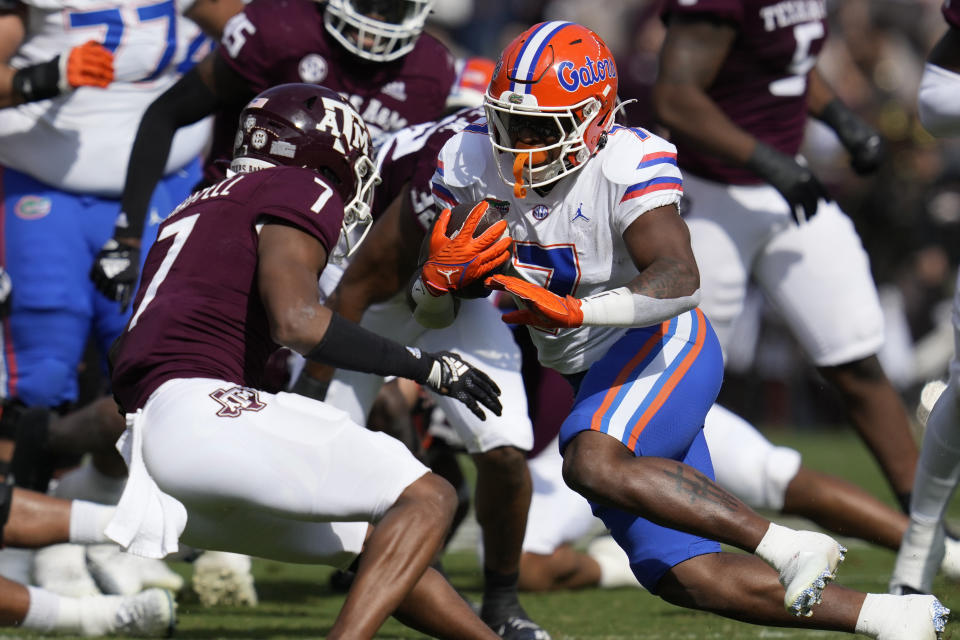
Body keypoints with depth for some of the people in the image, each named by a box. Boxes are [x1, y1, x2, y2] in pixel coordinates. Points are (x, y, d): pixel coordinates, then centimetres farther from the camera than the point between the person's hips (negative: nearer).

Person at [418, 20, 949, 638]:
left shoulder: (627, 164, -18)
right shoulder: (473, 166, -1)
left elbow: (679, 280, -33)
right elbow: (430, 310, 3)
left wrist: (573, 310, -44)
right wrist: (439, 273, -21)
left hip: (663, 348, -7)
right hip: (601, 377, 7)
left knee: (592, 464, -36)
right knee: (685, 576, 0)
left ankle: (786, 546, -33)